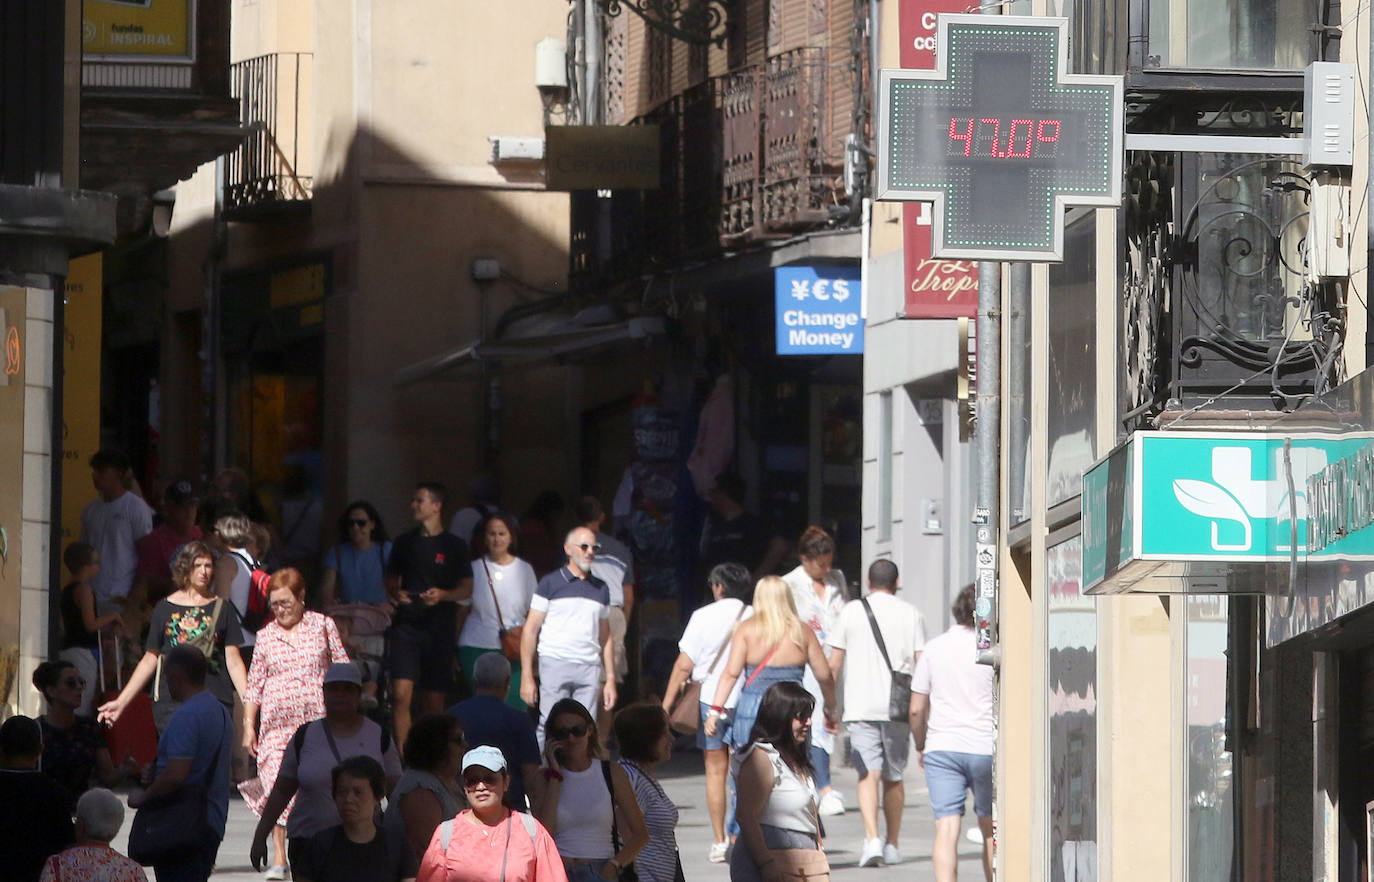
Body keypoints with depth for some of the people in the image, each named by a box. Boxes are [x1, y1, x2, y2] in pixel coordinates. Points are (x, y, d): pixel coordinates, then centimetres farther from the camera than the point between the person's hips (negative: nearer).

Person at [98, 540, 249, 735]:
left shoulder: (222, 608, 10)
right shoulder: (165, 608, 10)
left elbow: (233, 661, 7)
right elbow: (150, 659, 14)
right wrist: (121, 702, 9)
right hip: (171, 701, 0)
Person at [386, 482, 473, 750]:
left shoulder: (454, 546, 4)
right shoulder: (405, 542, 12)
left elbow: (467, 590, 3)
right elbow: (391, 580, 20)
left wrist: (443, 595, -15)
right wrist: (395, 593, -3)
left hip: (439, 626, -1)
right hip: (406, 624, 1)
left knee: (434, 701, 2)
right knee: (401, 695, -13)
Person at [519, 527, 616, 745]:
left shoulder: (600, 588, 17)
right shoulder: (551, 583, 4)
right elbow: (530, 629, 2)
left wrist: (610, 679, 14)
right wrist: (528, 676, -5)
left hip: (589, 670, 4)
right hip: (554, 664, -4)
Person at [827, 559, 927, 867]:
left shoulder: (852, 611, 5)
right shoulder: (910, 614, 6)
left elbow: (833, 665, 6)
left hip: (860, 706, -1)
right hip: (898, 707, 1)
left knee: (868, 774, -7)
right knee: (893, 777, 13)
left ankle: (872, 839, -26)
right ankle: (892, 846, 18)